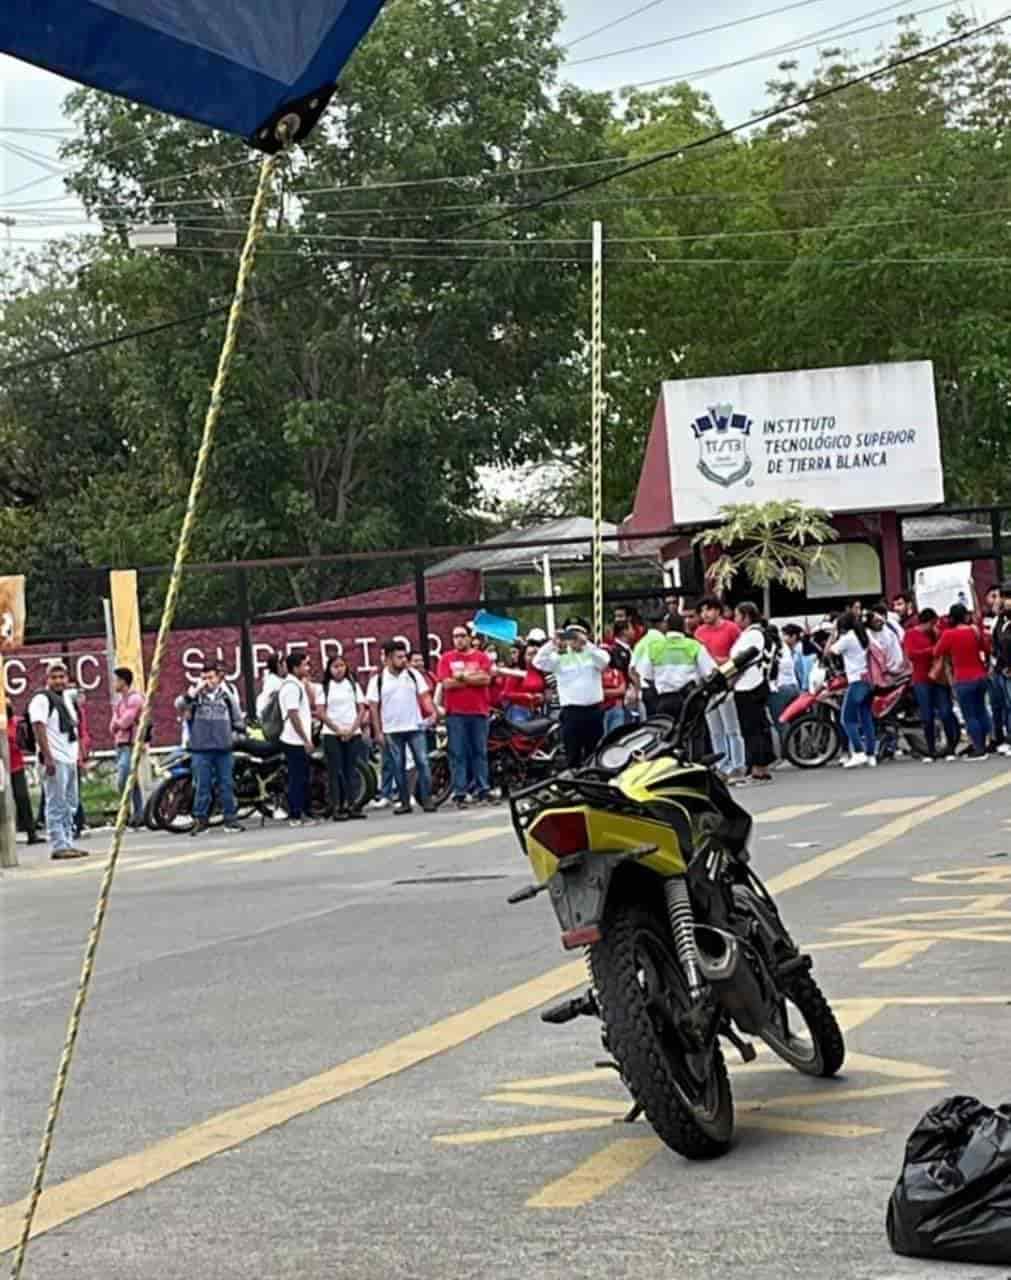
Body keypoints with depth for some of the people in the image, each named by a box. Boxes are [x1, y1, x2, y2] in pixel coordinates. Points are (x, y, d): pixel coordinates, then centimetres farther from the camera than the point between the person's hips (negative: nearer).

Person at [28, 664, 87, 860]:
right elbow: (39, 729, -16)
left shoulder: (67, 699, 18)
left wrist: (79, 755, 18)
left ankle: (68, 843, 17)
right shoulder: (41, 700, -9)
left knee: (70, 806, 11)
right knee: (56, 806, -9)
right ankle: (58, 846, -9)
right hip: (55, 760, -9)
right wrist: (47, 758, -23)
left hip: (70, 759, 9)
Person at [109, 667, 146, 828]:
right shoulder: (120, 700, 18)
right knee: (132, 782, 10)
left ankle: (127, 812, -10)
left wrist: (116, 722, 2)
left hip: (131, 746, -9)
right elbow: (113, 727, 14)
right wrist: (117, 725, -6)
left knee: (122, 781, -17)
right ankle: (139, 815, 14)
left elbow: (125, 722, -17)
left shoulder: (134, 698, -10)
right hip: (120, 745, 9)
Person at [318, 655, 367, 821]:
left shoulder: (354, 685, 9)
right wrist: (338, 730, -9)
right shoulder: (324, 688, 2)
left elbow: (361, 709, 6)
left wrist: (352, 729, -7)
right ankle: (336, 807, -4)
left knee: (350, 770, 4)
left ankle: (351, 805, 6)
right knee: (335, 771, -3)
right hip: (332, 734, -2)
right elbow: (320, 712, -4)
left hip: (353, 734, 2)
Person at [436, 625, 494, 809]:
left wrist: (462, 677, -8)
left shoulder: (481, 657, 7)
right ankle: (459, 793, -1)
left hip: (479, 711, 1)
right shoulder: (446, 659, 6)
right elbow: (446, 684, -5)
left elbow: (486, 679, -7)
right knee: (458, 754, -2)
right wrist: (474, 678, -4)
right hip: (455, 713, 0)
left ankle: (483, 791, 7)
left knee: (480, 752, 4)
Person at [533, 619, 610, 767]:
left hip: (594, 709, 1)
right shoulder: (560, 657, 4)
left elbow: (604, 660, -15)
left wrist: (586, 644, -25)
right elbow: (538, 662, -10)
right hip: (571, 710, -1)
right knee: (572, 755, 0)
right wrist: (553, 643, -21)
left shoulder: (593, 653, 7)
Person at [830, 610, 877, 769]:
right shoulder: (864, 636, 11)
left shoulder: (847, 638, -10)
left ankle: (858, 753, -16)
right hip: (869, 680, 8)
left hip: (856, 681, -8)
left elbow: (830, 651, -3)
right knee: (866, 719, 9)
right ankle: (871, 754, 7)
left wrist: (834, 635, 5)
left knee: (848, 719, -5)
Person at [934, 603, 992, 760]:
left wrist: (941, 636, 10)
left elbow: (937, 653, -2)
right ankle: (984, 746, 21)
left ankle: (979, 749, -2)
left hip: (963, 680, -6)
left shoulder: (949, 634, -14)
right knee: (981, 711, 16)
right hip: (981, 676, 6)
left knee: (969, 715, -1)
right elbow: (987, 649, 16)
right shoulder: (977, 630, 1)